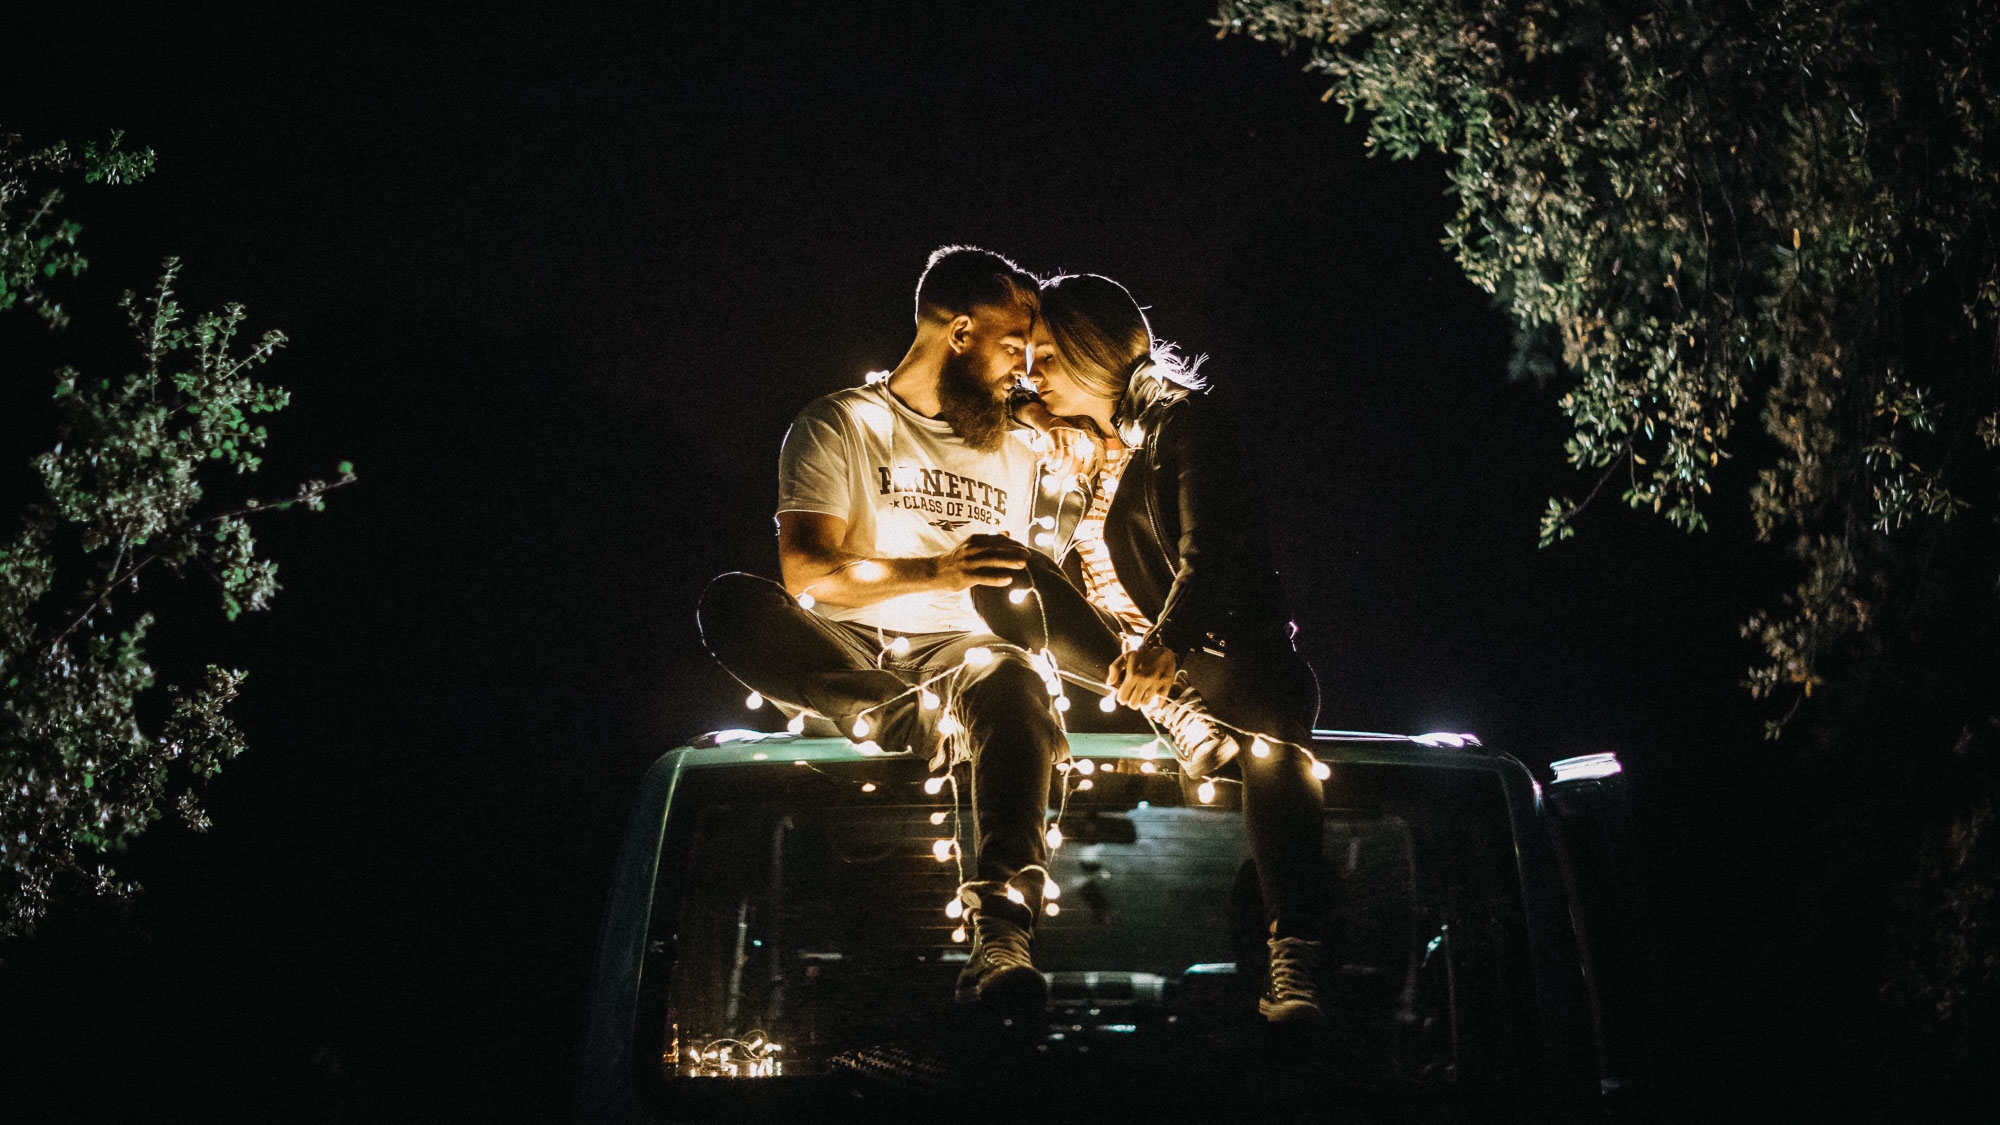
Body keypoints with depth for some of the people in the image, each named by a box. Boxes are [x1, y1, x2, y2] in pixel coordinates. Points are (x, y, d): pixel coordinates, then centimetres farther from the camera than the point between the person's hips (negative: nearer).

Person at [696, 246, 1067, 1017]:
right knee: (730, 603, -32)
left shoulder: (1014, 453, 21)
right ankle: (939, 730, -33)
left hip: (954, 653, 2)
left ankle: (1000, 943, -49)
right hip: (840, 656, -2)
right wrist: (940, 571, -20)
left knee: (1010, 679, -37)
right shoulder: (841, 425, 6)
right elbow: (807, 570, -8)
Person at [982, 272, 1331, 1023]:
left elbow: (1211, 552, -17)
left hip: (1212, 649, -6)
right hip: (1114, 662, 6)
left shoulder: (1183, 423, -2)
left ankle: (1292, 969, -49)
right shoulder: (1077, 452, 20)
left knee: (1273, 712, -40)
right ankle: (1181, 718, -24)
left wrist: (1165, 647, -34)